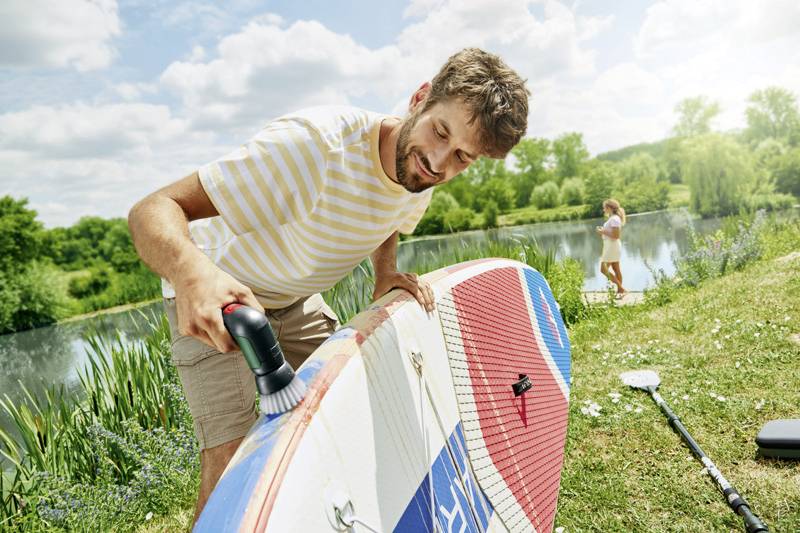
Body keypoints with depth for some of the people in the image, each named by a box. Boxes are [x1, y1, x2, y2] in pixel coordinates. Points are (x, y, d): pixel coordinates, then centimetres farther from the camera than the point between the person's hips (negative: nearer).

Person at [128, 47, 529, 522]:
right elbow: (154, 210, -37)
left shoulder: (420, 175, -14)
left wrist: (386, 272, -12)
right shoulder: (317, 143, -37)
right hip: (213, 296, -5)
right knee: (231, 458, -13)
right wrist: (193, 272, -60)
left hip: (299, 302, 6)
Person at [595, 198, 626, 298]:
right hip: (610, 246, 10)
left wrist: (604, 232, -17)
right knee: (616, 269, 13)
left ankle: (621, 289, -6)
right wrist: (603, 230, 7)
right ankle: (619, 291, 19)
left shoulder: (614, 219, -18)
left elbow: (616, 236, -23)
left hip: (612, 247, -10)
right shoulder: (613, 218, 13)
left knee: (604, 269, -8)